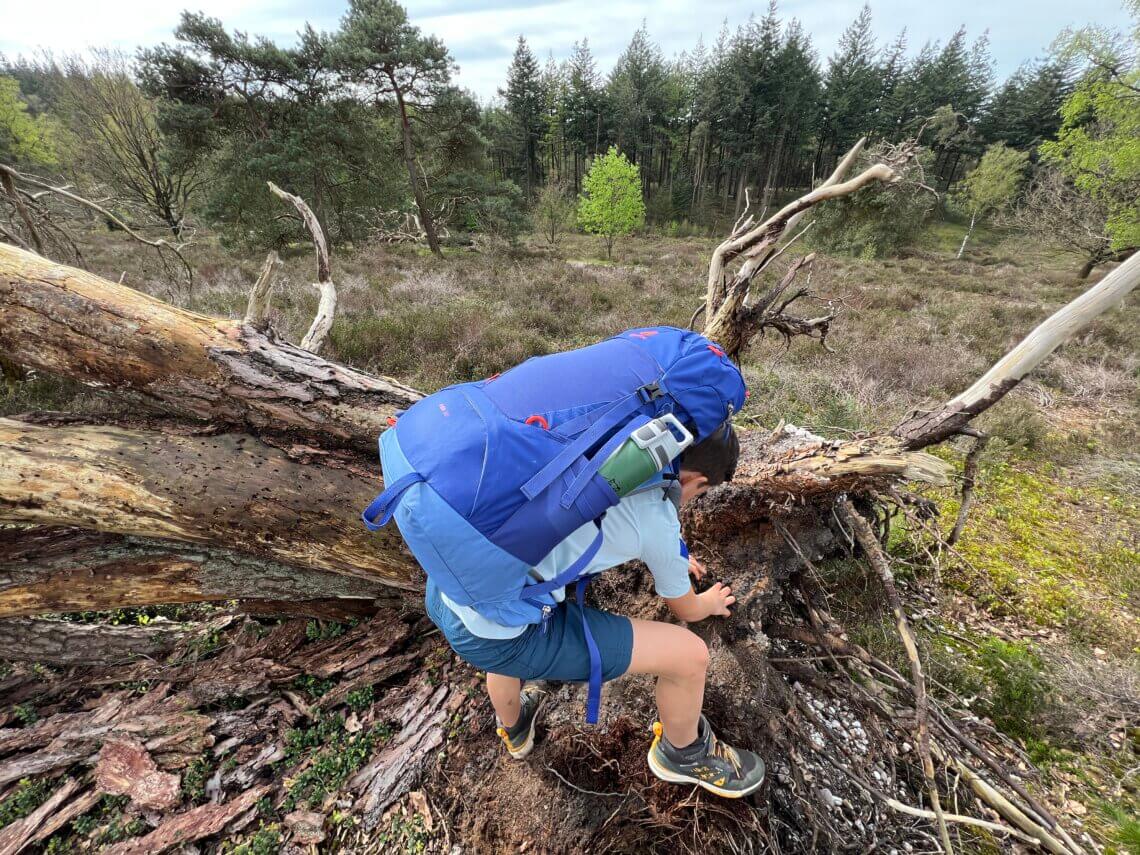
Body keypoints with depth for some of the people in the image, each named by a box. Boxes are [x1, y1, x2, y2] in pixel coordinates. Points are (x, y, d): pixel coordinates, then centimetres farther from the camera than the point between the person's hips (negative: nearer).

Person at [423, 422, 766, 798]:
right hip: (494, 634, -7)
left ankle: (513, 729, 66)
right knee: (691, 654, 2)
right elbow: (686, 610, 16)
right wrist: (710, 603, 40)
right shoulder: (659, 526, -6)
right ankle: (682, 753, 38)